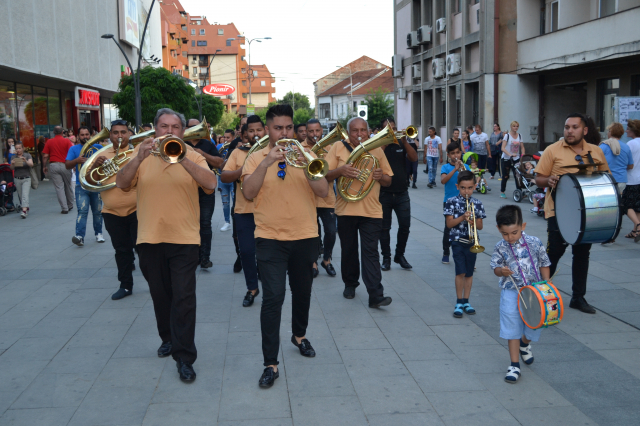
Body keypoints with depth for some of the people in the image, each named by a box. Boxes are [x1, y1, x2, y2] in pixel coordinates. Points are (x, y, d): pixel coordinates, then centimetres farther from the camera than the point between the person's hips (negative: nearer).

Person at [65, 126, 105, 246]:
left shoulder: (98, 147, 9)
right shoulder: (74, 149, 7)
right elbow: (67, 165, -2)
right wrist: (77, 160, -21)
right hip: (81, 186, -2)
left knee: (97, 211, 9)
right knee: (82, 211, -14)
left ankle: (98, 233, 22)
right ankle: (79, 236, -22)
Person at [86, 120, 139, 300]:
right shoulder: (102, 155, 10)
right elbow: (90, 181, 9)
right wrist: (95, 166, -11)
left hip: (137, 210, -3)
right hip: (112, 213, 3)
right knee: (122, 250, 11)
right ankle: (125, 286, 20)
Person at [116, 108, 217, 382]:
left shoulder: (192, 156, 0)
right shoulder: (142, 153, 5)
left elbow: (210, 184, -17)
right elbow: (122, 184, -7)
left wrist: (182, 159, -26)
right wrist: (139, 158, -22)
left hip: (184, 239, -3)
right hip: (149, 238, 3)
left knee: (183, 298, -6)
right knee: (160, 295, 16)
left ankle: (184, 357, 1)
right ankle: (168, 338, 38)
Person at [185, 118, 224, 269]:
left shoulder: (208, 145, 10)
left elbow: (219, 163, -1)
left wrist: (203, 154, -12)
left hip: (206, 191, 0)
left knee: (205, 225, -2)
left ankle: (205, 257, 0)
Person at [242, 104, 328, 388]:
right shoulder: (257, 158, 2)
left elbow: (323, 191, -7)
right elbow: (248, 193, -13)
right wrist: (266, 164, -22)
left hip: (305, 237, 3)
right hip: (270, 239, -2)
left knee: (302, 291, 18)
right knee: (273, 298, -11)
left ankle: (299, 334, 45)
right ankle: (270, 363, -6)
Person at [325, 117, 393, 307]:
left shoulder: (377, 150, 10)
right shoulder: (338, 148, 4)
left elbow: (388, 181, 12)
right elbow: (325, 176, -3)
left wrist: (381, 176, -11)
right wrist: (340, 170, -22)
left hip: (371, 211, 0)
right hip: (345, 210, 0)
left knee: (371, 253, -6)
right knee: (348, 251, 12)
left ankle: (376, 295, -9)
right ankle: (350, 284, 32)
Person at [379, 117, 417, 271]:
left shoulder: (402, 144, 8)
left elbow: (414, 158, -7)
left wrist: (405, 141, -17)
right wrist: (384, 143, -19)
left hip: (402, 193, 2)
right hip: (384, 193, -2)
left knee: (405, 226, 1)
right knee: (385, 228, 4)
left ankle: (400, 255, 18)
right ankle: (386, 257, 15)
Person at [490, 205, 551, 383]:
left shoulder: (534, 243, -5)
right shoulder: (500, 248, -5)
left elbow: (544, 264, 5)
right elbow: (496, 268, 1)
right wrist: (501, 271, -23)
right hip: (511, 292, -1)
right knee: (512, 327, -1)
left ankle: (525, 343, 42)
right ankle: (514, 365, 9)